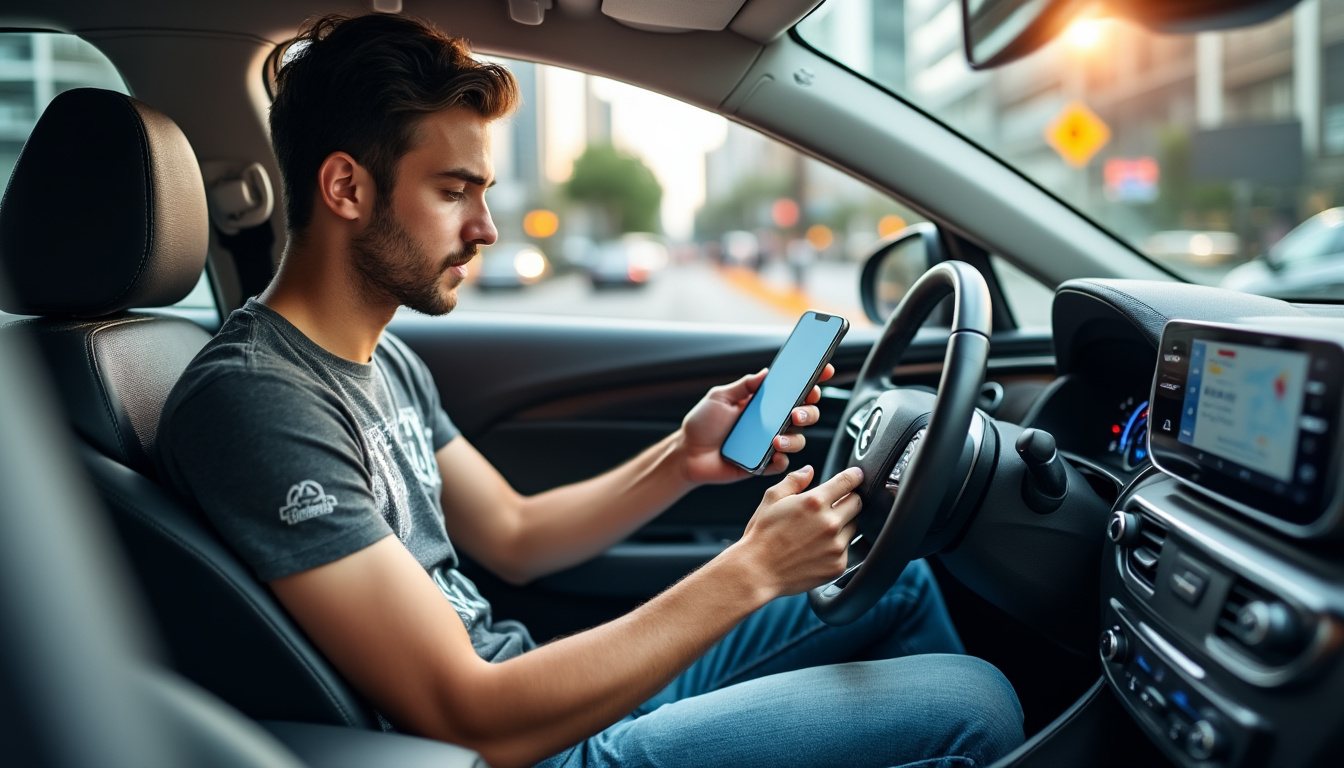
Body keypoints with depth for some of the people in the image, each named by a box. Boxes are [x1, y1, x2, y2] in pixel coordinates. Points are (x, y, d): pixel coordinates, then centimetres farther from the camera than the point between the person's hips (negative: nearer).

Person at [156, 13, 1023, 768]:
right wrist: (748, 572, -23)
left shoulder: (384, 359, 7)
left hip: (525, 680, 9)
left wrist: (682, 461, 0)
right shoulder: (255, 401, -23)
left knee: (896, 582, 14)